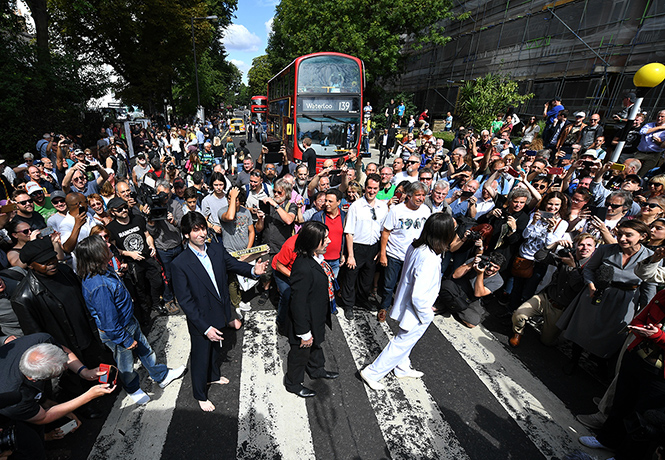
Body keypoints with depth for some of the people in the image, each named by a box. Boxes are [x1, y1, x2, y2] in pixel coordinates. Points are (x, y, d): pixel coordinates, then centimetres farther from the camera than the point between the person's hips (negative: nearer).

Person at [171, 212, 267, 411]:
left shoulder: (217, 249, -10)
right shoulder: (180, 264, -24)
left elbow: (234, 264, 1)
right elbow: (185, 301, -21)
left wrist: (253, 270, -22)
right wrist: (205, 328, -23)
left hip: (220, 313, 5)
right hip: (200, 320, -5)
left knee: (215, 348, 30)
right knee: (200, 356, 17)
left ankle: (213, 376, 59)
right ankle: (200, 395, 44)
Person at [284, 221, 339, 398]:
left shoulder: (317, 257, -7)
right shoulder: (303, 268, -37)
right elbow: (298, 303, -31)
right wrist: (304, 333, -22)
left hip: (318, 318, 9)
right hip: (305, 320, -9)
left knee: (315, 345, 32)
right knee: (301, 352, 18)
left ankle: (317, 369, 60)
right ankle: (293, 383, 45)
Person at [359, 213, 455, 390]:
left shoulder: (415, 246, -9)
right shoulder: (430, 260, -35)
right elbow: (418, 296, -30)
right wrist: (426, 315, -15)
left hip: (406, 303, 9)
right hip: (416, 313, -9)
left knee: (405, 339, 28)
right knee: (401, 345, 12)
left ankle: (402, 368, 53)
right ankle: (372, 373, 27)